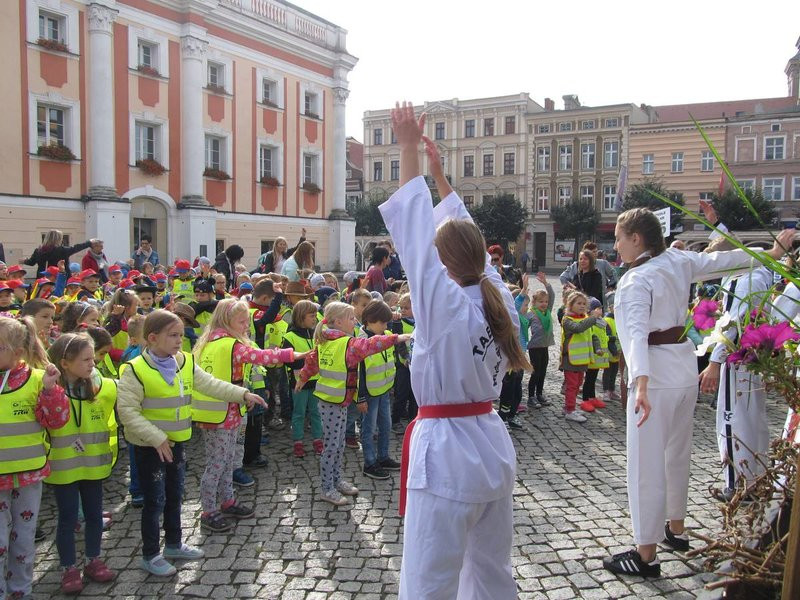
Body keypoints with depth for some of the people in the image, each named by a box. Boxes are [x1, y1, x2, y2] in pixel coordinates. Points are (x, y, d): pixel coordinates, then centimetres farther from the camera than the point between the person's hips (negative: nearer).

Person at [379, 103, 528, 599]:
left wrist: (409, 149, -8)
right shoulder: (501, 300, 0)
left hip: (447, 454, -8)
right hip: (493, 448, 8)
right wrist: (439, 173, 18)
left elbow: (414, 229, -15)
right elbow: (466, 234, 11)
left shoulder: (446, 304, -19)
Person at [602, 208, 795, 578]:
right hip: (685, 370, 8)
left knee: (645, 464, 0)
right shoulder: (678, 262, 3)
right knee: (677, 454, 23)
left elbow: (636, 332, -32)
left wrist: (641, 384, -43)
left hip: (654, 376, -8)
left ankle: (646, 555, 8)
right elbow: (724, 259, 14)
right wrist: (772, 253, 27)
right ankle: (676, 529, 41)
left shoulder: (636, 281, -19)